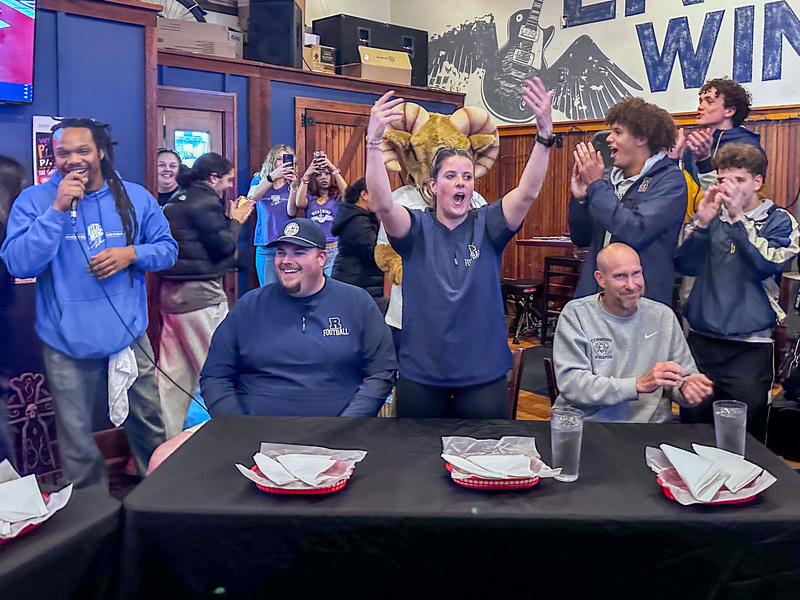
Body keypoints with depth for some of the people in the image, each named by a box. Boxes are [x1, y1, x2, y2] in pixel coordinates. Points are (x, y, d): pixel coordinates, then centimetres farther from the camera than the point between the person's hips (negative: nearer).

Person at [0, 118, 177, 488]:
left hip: (129, 337, 2)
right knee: (77, 444, 11)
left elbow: (167, 249, 7)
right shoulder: (33, 201, -4)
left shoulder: (135, 198, 3)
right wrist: (58, 209, -20)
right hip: (67, 345, -1)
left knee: (150, 427, 16)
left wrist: (132, 254, -13)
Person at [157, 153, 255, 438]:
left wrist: (229, 219, 14)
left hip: (171, 293, 9)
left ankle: (166, 438, 17)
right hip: (200, 295, -9)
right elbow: (224, 246, -13)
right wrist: (236, 221, 2)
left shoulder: (176, 201, 17)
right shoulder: (205, 203, -11)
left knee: (173, 373, 11)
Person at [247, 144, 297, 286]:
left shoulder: (291, 183, 8)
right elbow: (251, 197, -13)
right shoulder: (259, 180, 10)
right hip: (265, 247, 0)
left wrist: (294, 187, -22)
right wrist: (272, 177, -26)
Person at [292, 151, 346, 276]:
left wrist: (334, 170, -16)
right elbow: (299, 203, -8)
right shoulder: (310, 198, 12)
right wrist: (306, 175, -12)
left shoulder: (337, 198, 9)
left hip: (333, 251, -1)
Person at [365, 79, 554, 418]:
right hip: (420, 376, 0)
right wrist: (374, 141, -33)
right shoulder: (418, 228, -2)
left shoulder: (486, 226, 0)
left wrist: (545, 134, -29)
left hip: (483, 375, 1)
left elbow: (527, 192, -15)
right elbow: (381, 204, -21)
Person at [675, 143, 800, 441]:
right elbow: (683, 264, -1)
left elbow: (767, 265, -16)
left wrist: (738, 217, -17)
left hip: (750, 348, -2)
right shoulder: (713, 216, 10)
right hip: (701, 343, 3)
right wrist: (702, 220, -13)